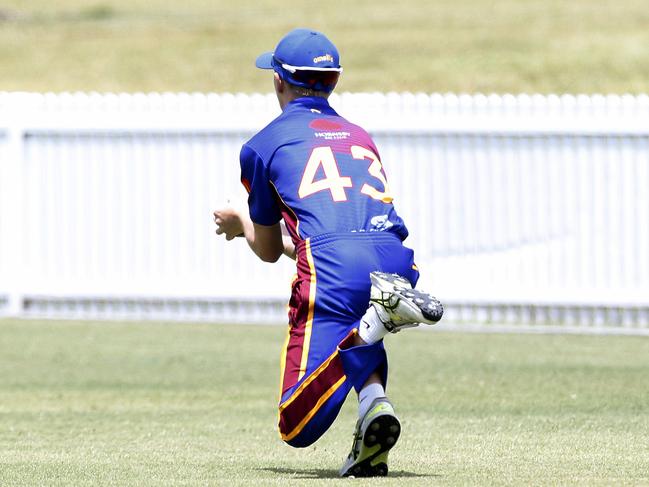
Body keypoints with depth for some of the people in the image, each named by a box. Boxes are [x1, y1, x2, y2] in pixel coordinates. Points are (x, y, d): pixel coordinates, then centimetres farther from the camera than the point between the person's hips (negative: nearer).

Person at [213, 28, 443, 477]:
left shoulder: (264, 144, 19)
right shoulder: (361, 137, 33)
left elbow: (269, 250, 27)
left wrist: (241, 223, 50)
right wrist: (251, 227, 58)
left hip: (331, 268, -5)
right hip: (395, 259, 5)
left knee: (297, 427, -5)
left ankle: (380, 314, -24)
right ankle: (373, 399, 4)